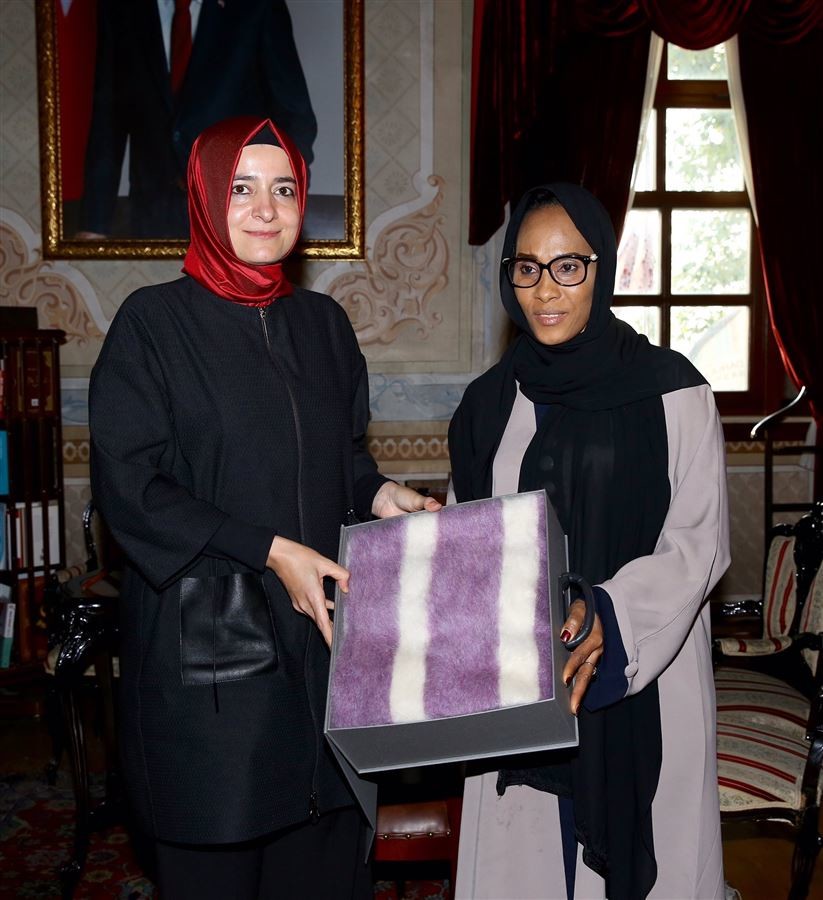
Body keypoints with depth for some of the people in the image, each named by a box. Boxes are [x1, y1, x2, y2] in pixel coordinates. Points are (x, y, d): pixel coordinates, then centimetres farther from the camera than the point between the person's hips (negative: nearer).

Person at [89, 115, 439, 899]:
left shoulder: (323, 323, 10)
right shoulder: (153, 323, -5)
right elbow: (125, 483, -10)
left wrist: (381, 495, -2)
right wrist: (270, 551, -16)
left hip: (322, 632, 5)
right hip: (204, 647, -4)